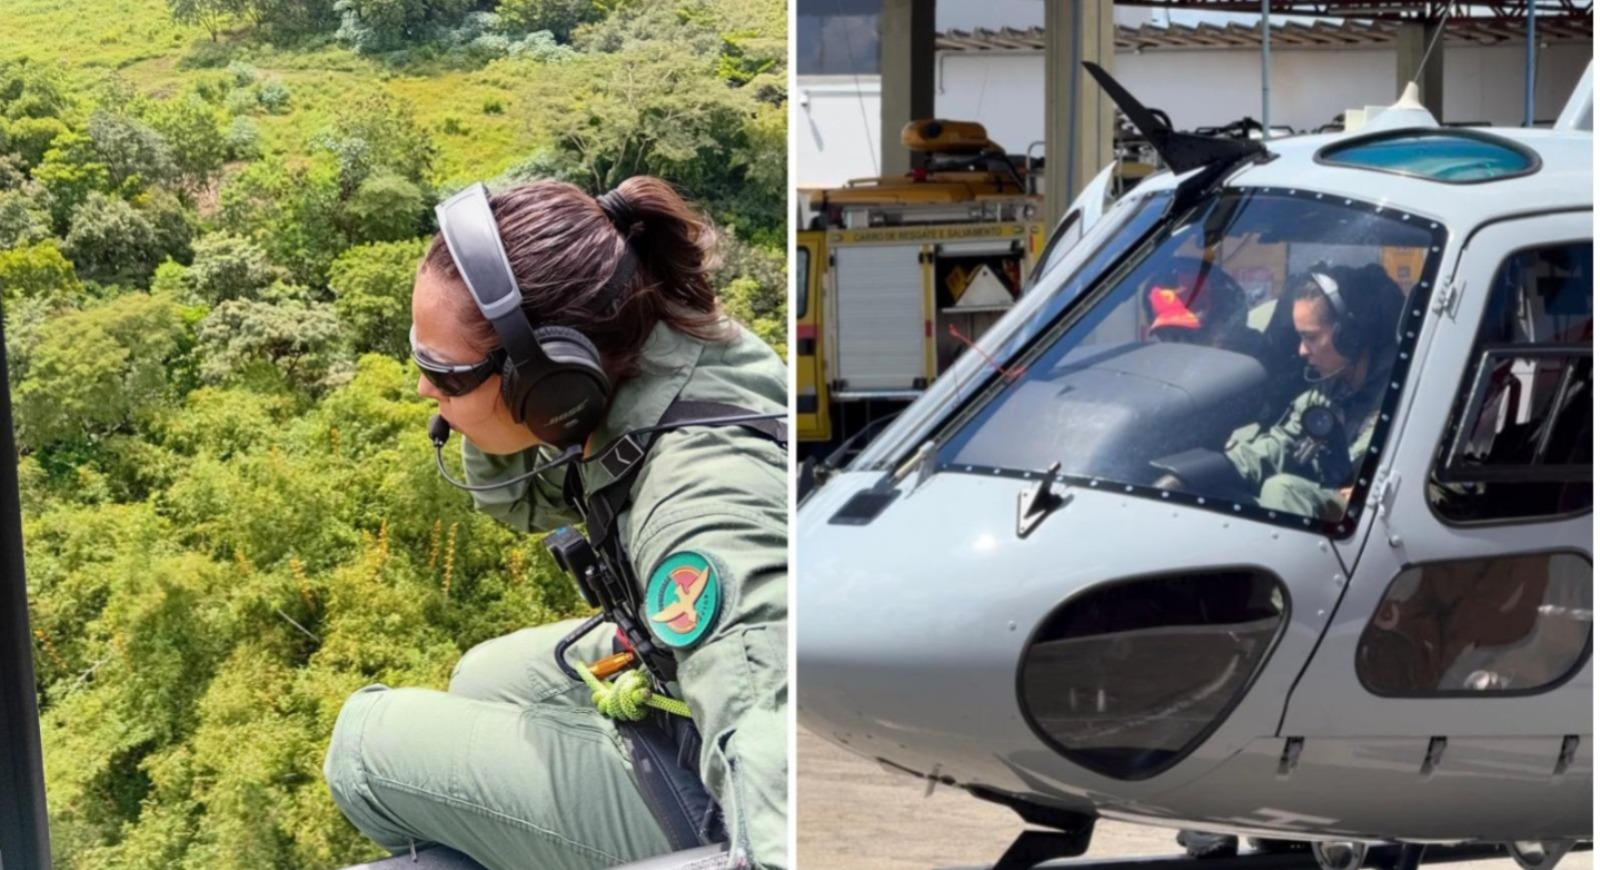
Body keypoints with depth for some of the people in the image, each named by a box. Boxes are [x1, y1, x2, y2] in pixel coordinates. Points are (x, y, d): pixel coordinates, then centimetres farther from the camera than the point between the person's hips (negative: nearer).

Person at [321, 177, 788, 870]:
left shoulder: (699, 515, -39)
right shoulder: (635, 346, -13)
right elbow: (523, 498, 6)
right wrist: (487, 430, -14)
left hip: (709, 803, -8)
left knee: (368, 739, -1)